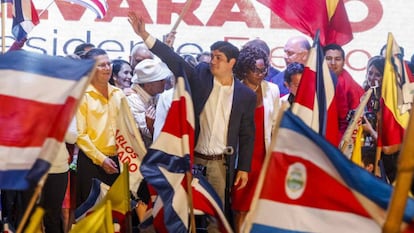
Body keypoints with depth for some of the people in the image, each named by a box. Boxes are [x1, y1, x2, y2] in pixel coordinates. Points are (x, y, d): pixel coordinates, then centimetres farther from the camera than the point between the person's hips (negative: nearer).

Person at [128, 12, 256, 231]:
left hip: (219, 163, -1)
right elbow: (174, 60, -7)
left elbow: (247, 135, 4)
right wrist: (144, 35, -16)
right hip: (191, 159, 1)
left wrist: (243, 168, 1)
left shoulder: (246, 95, 0)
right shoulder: (200, 75, 1)